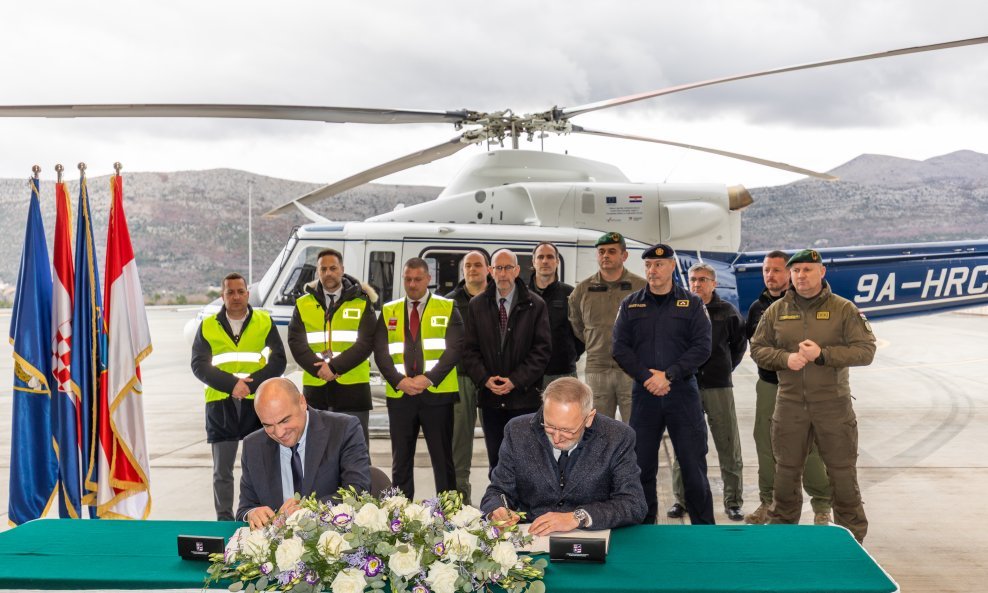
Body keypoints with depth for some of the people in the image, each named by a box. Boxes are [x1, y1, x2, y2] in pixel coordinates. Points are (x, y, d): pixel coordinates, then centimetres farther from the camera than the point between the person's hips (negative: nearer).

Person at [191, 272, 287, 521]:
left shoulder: (264, 322, 6)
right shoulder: (208, 326, 8)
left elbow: (278, 360, 1)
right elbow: (199, 365, 1)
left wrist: (252, 384, -14)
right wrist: (231, 384, -13)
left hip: (258, 403, -1)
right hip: (220, 405, 1)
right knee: (222, 471, 5)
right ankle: (224, 521, 13)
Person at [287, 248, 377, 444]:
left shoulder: (361, 302, 3)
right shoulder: (303, 305, 8)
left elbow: (366, 342, -7)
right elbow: (296, 342, -1)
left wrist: (335, 367, -16)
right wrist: (319, 369, -15)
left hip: (352, 386, -2)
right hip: (315, 387, 2)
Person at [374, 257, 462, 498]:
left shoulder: (447, 309, 5)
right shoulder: (389, 312, 12)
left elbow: (454, 349, -5)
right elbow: (380, 352, 4)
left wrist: (428, 378, -16)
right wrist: (399, 381, -11)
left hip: (437, 392, -2)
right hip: (399, 395, 2)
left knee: (443, 460, 2)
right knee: (401, 461, 8)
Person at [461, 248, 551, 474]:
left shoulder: (535, 305, 2)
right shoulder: (477, 305, 9)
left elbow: (542, 349, -3)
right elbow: (470, 349, 7)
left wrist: (516, 381, -12)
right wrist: (485, 379, -8)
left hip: (524, 396, -2)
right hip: (490, 397, 3)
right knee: (496, 461, 8)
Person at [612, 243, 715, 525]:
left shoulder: (692, 304, 4)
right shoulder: (630, 304, 9)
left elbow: (702, 347, -4)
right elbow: (620, 348, 2)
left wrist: (668, 374, -14)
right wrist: (646, 377, -12)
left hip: (683, 393, -2)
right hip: (644, 394, 2)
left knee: (693, 464, 0)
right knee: (641, 465, 6)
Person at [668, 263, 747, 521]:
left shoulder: (727, 311, 2)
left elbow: (740, 343, 16)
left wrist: (726, 367, 9)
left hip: (719, 386, 0)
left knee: (729, 447, 3)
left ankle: (733, 502, 12)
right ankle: (681, 500, 15)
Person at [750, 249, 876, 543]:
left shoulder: (843, 309, -2)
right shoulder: (776, 310, 6)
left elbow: (866, 350, -7)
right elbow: (757, 348, 9)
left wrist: (823, 354, -18)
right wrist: (785, 358, -11)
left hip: (833, 404, -2)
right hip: (790, 405, 2)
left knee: (842, 472, 4)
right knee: (786, 471, 10)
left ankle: (853, 536, 16)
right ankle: (781, 525, 25)